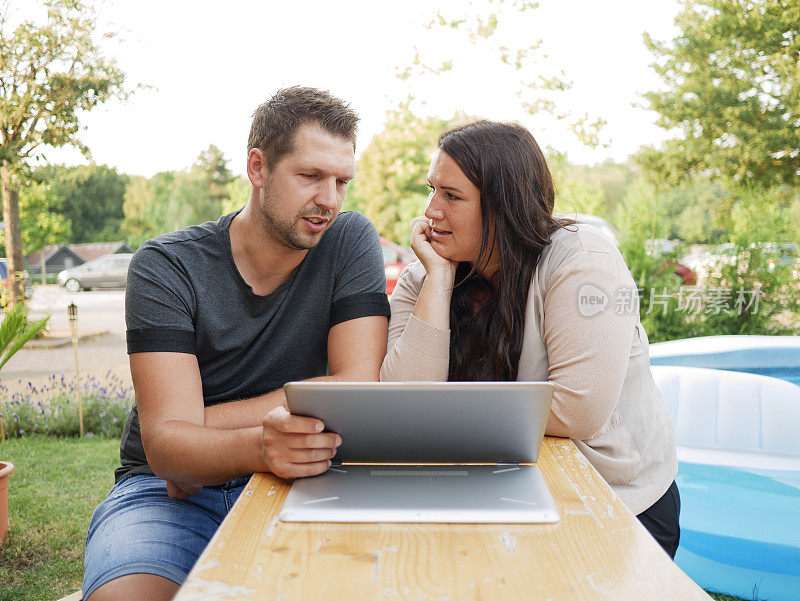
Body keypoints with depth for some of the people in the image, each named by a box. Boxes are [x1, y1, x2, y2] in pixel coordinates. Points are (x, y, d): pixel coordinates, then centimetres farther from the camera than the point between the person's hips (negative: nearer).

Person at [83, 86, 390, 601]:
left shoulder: (351, 241, -3)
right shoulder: (165, 265, -8)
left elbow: (359, 390, -13)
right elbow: (164, 442, -18)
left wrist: (201, 432, -14)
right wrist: (258, 446, -41)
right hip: (168, 490, -1)